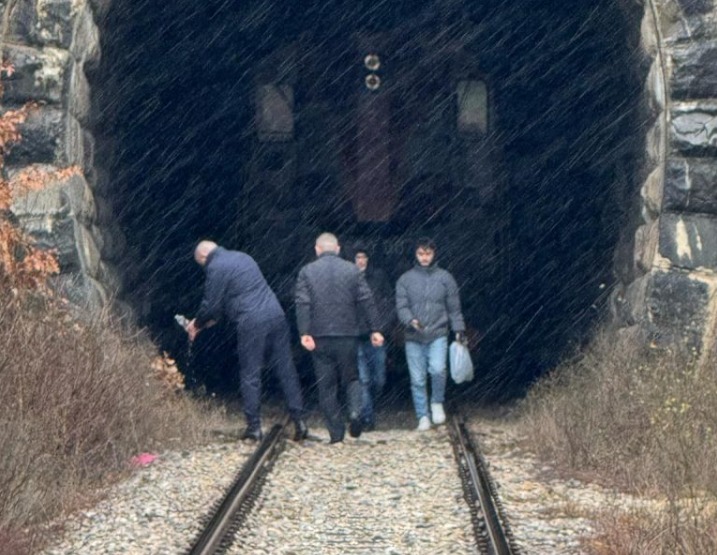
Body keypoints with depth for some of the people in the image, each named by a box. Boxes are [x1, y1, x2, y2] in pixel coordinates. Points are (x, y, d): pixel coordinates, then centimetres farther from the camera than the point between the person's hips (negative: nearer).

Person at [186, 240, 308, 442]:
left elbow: (211, 304, -1)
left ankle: (254, 427, 3)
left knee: (250, 376, 2)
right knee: (286, 370, 6)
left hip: (251, 324, -7)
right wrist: (210, 319, 33)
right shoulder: (242, 257, 24)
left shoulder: (216, 268, -3)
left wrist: (197, 324, 17)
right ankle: (299, 421, 3)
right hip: (276, 315, 7)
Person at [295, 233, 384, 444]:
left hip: (320, 338, -1)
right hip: (348, 336, 1)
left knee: (326, 386, 6)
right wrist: (375, 329, 3)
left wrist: (304, 333, -11)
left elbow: (303, 304, -8)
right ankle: (355, 411, -11)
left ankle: (336, 432, 4)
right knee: (350, 378, 16)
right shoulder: (352, 270, 3)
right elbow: (367, 301, 0)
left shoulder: (307, 272, 2)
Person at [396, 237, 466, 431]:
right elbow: (401, 306, 1)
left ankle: (437, 403, 4)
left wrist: (459, 330, 3)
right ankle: (423, 417, 12)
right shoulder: (405, 279, 7)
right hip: (413, 338, 1)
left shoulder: (445, 278, 8)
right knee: (417, 379, 0)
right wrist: (411, 320, -18)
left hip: (438, 335, -1)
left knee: (437, 369, -22)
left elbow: (454, 308, 11)